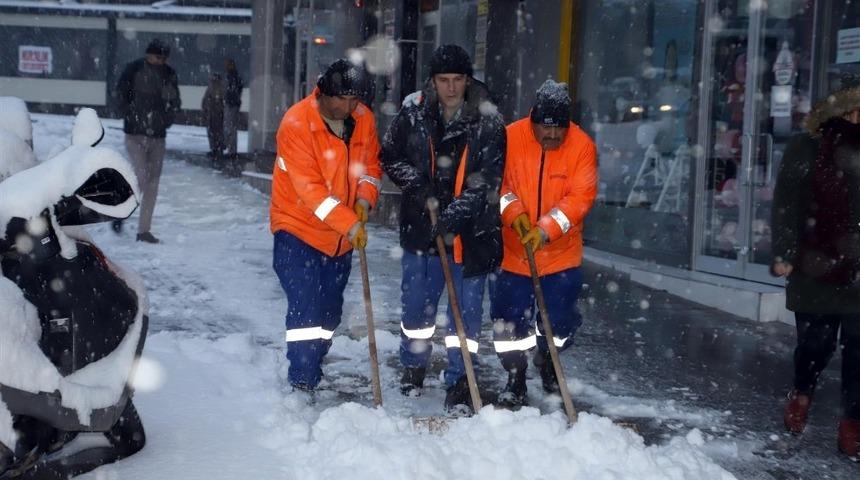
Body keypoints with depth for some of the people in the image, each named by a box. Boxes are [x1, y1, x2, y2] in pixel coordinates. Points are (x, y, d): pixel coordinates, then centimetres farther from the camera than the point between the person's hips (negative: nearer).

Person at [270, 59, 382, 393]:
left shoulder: (364, 120, -3)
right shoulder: (297, 124, -22)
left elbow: (371, 165, 10)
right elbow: (309, 188, -26)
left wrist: (364, 200, -11)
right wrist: (350, 224, -30)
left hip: (343, 236, 6)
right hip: (299, 230, -6)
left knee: (330, 310, 16)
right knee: (305, 308, -14)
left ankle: (312, 370, 34)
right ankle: (301, 383, -8)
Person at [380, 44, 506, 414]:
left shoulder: (488, 123, -9)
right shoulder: (413, 114, -3)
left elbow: (485, 181, -14)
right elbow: (390, 157, 10)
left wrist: (452, 216, -23)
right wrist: (416, 184, -7)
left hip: (469, 231, -2)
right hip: (420, 227, 2)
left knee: (466, 306, 1)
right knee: (416, 301, 13)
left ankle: (458, 383, 12)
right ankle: (413, 365, 36)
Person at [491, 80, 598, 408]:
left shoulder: (582, 146, -10)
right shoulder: (510, 137, -9)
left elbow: (581, 197, -14)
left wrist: (546, 229, -24)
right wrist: (514, 214, -22)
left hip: (561, 252, 0)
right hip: (513, 250, 0)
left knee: (561, 320, 6)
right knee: (509, 320, 2)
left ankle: (546, 362, 38)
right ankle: (515, 379, 22)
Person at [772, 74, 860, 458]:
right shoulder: (807, 149, 1)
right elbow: (786, 205, -3)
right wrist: (784, 253, -10)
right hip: (817, 267, -1)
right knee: (815, 342, 8)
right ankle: (802, 393, 37)